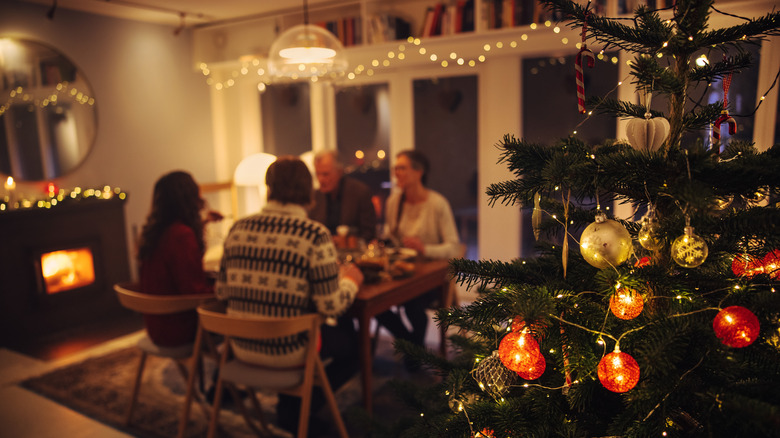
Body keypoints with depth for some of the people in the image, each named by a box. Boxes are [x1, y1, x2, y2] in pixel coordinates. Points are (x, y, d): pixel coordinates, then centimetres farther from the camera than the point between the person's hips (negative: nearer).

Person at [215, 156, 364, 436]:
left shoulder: (238, 229, -3)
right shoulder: (315, 235, -18)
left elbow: (222, 292, 4)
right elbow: (331, 306, -17)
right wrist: (350, 281, 3)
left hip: (242, 347, 6)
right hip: (288, 351, -5)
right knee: (354, 344, 21)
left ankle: (289, 408, 35)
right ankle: (297, 412, 20)